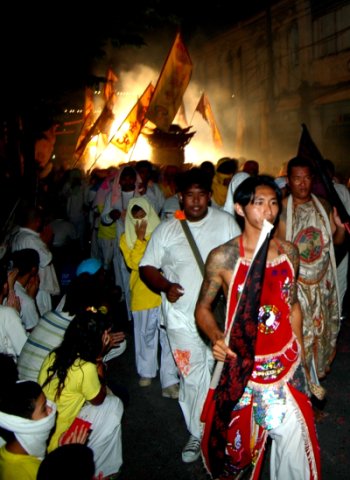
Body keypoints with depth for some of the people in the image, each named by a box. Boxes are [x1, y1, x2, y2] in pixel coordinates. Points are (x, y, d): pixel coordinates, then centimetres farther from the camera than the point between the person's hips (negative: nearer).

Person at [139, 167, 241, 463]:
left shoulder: (225, 222, 0)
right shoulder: (166, 230, 3)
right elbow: (147, 267, 5)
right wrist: (165, 286, -14)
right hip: (182, 316, 0)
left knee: (218, 372, 10)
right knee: (193, 376, 5)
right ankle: (198, 433, 24)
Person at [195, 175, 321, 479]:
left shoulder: (288, 252, 1)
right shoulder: (223, 257, -12)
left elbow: (293, 305, 11)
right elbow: (203, 308, -4)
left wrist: (300, 354, 13)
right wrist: (216, 338, -23)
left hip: (286, 362, 3)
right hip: (241, 364, -3)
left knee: (296, 438, 8)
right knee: (237, 440, 12)